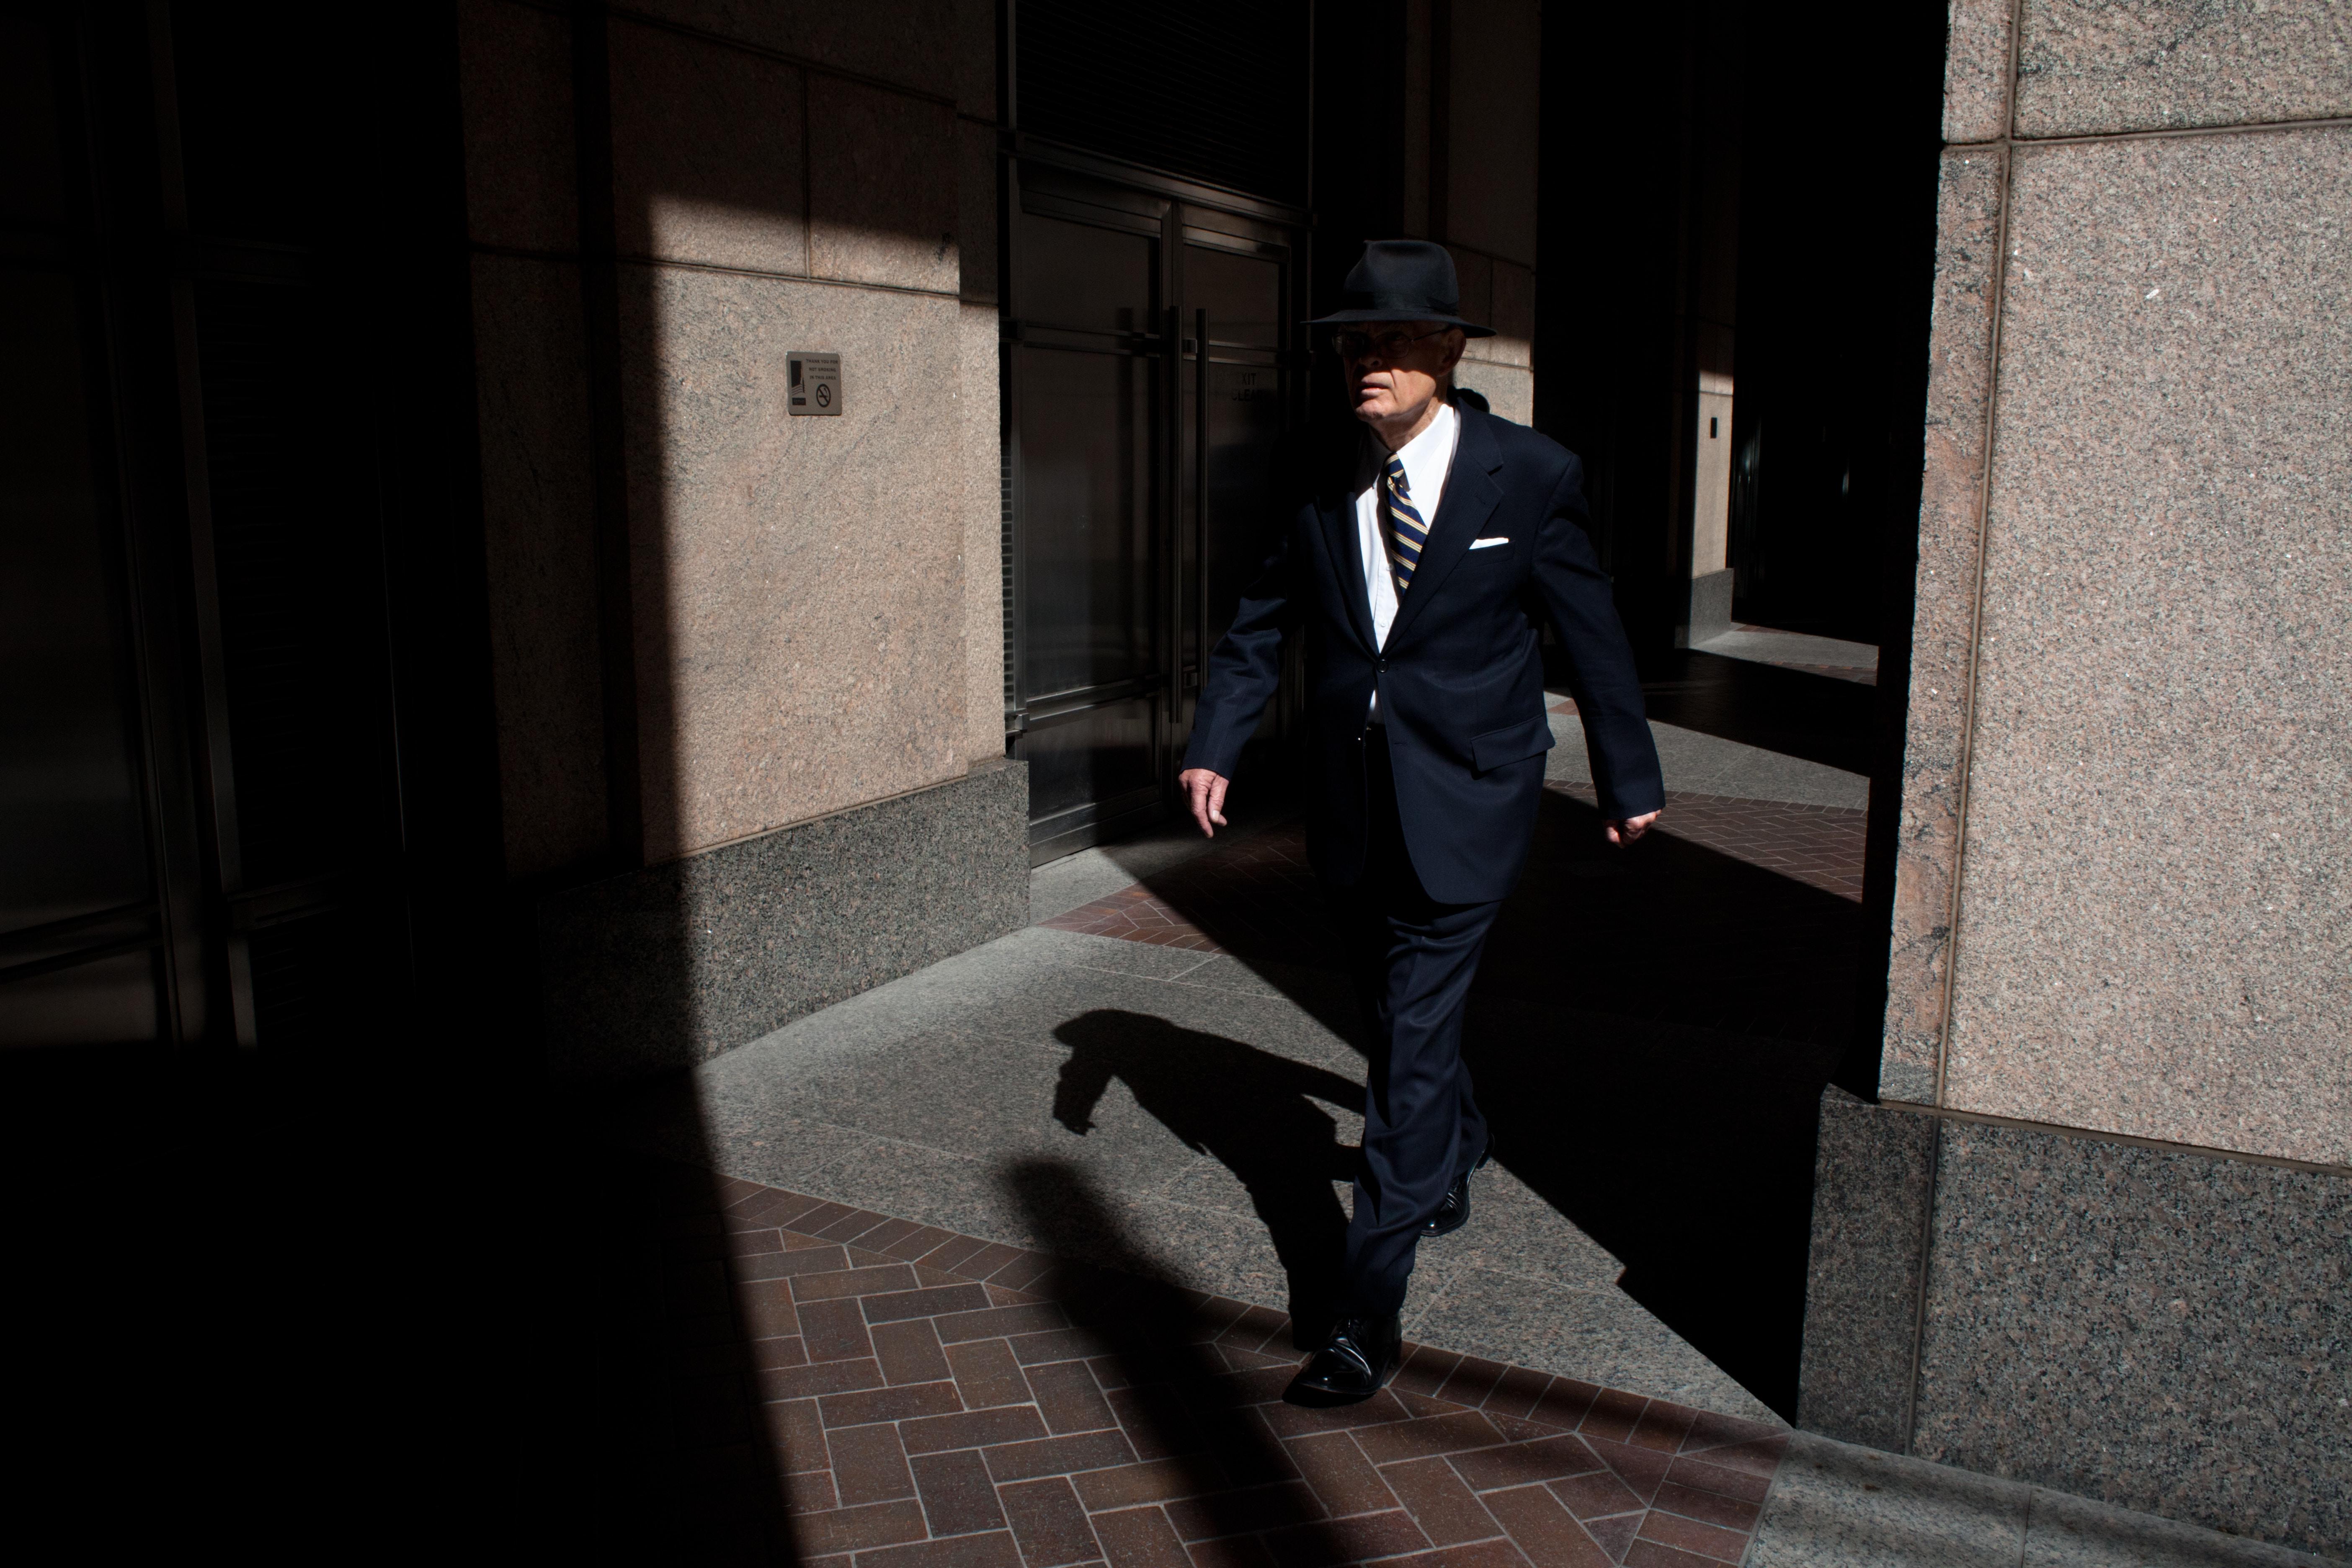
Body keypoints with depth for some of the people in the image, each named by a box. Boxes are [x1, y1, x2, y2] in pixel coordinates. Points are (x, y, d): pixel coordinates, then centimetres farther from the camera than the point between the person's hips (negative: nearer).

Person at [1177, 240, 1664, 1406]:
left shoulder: (1530, 477, -8)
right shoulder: (1316, 485, 2)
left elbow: (1592, 638, 0)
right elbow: (1259, 629, 10)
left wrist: (1629, 781, 7)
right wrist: (1214, 746, -3)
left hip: (1464, 804, -5)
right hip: (1351, 805, 5)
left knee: (1413, 1038, -8)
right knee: (1399, 1016, 20)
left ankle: (1369, 1314, -1)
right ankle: (1452, 1163, 50)